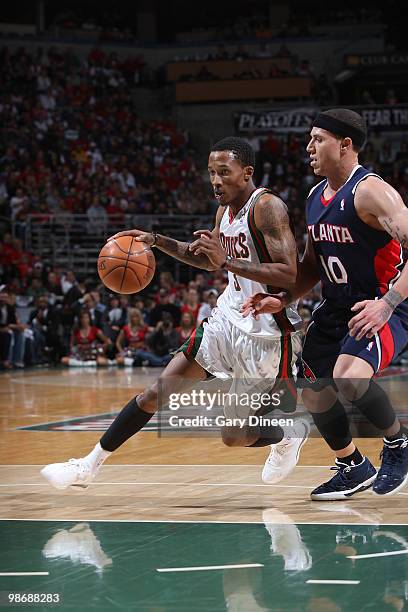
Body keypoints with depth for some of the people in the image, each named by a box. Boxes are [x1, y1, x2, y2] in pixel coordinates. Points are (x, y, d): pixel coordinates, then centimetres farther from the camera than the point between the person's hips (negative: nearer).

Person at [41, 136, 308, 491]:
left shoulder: (266, 207, -19)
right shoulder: (225, 211, 7)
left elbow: (290, 276, -28)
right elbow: (207, 260, 27)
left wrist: (227, 262, -31)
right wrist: (156, 241, 15)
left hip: (265, 332, -8)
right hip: (229, 318, 8)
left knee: (235, 437, -5)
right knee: (159, 391, 3)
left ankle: (290, 434, 27)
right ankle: (89, 465, 10)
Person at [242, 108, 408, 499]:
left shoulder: (371, 191, -19)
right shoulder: (316, 197, 8)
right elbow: (312, 264, 19)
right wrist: (282, 300, 4)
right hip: (337, 308, 9)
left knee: (349, 378, -32)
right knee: (315, 395, 10)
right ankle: (353, 469, 33)